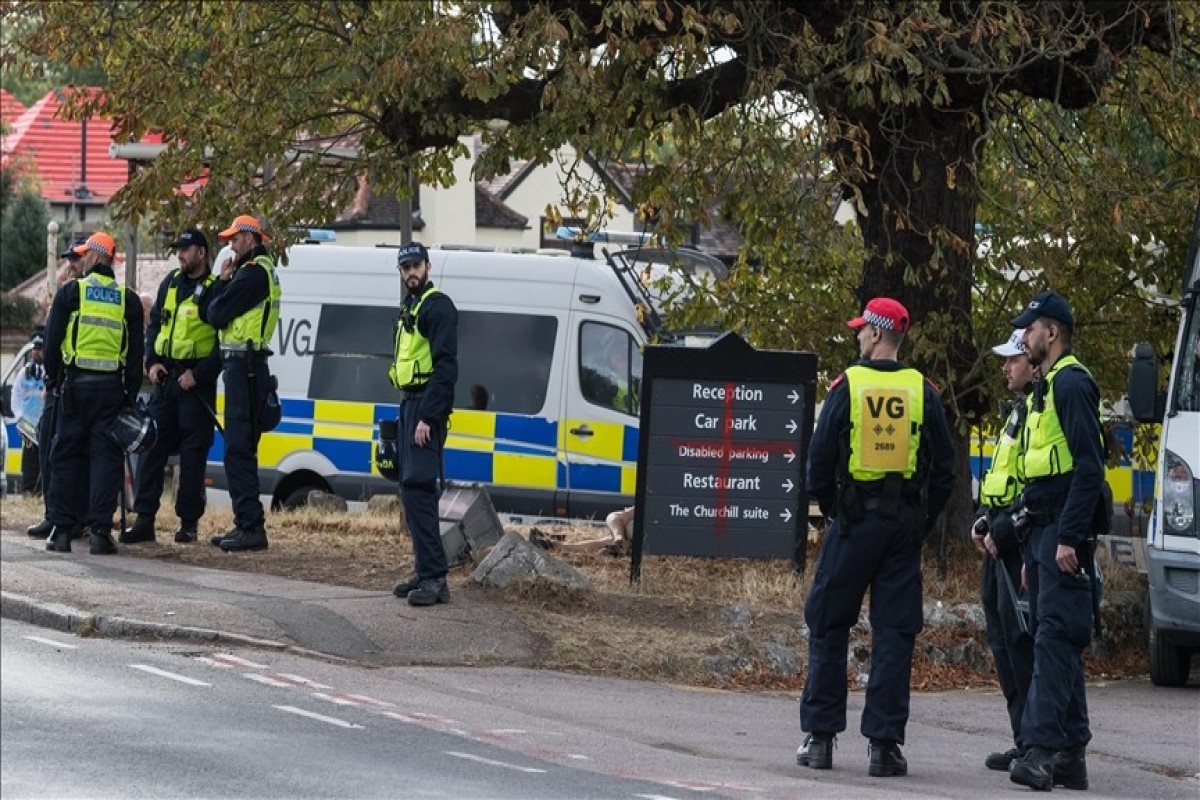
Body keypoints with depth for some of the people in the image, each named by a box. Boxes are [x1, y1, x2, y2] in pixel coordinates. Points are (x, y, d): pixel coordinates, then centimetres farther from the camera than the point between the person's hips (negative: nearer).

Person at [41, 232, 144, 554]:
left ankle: (61, 530, 3)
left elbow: (52, 341, 0)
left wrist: (53, 378, 13)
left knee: (66, 456, 6)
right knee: (106, 457, 1)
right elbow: (135, 352, 7)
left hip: (75, 385, -1)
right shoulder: (128, 300, 7)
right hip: (112, 388, 1)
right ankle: (100, 531, -7)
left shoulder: (70, 293, 0)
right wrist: (131, 394, 11)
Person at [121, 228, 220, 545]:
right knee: (152, 444, 2)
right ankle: (144, 519, 3)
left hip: (196, 384, -6)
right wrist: (152, 362, 5)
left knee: (193, 452, -2)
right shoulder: (171, 284, 13)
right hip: (165, 377, 6)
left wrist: (198, 374, -16)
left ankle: (188, 522, 3)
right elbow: (154, 324, 20)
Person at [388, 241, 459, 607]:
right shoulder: (410, 307, 20)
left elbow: (446, 367, -19)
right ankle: (425, 572, 18)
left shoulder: (437, 306, -11)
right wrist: (406, 412, 16)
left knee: (418, 488, -17)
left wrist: (427, 418, -24)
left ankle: (435, 578, -22)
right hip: (410, 405, 11)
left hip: (426, 407, -11)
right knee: (414, 490, 12)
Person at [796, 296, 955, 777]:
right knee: (895, 630, 3)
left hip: (854, 517, -2)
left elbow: (820, 458, -4)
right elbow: (944, 467, 4)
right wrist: (923, 522, 12)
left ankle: (819, 736, 8)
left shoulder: (848, 387, -5)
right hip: (905, 521, 2)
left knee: (828, 624, 8)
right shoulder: (922, 392, 2)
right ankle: (884, 742, -2)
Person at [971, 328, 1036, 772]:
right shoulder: (1019, 411, 19)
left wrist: (1004, 529, -20)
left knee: (1020, 638, -10)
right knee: (1003, 638, 11)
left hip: (1021, 542, -11)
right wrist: (985, 520, 15)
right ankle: (1025, 740, 16)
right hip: (1001, 542, 11)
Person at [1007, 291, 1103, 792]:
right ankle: (1070, 755, 12)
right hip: (1041, 530, 11)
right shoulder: (1043, 389, 22)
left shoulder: (1071, 384, -11)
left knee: (1054, 639, -16)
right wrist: (1032, 550, 24)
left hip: (1063, 533, -11)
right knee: (1056, 642, 10)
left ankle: (1043, 747, -22)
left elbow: (1089, 467, -19)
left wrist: (1068, 538, -24)